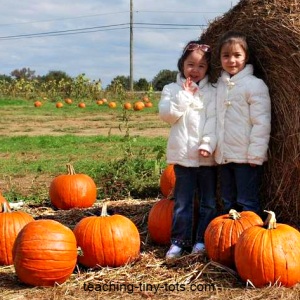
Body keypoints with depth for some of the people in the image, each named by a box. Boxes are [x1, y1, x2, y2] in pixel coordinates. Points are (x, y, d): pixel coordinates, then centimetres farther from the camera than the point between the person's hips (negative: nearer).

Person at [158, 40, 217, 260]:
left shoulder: (212, 92, 4)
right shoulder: (172, 89, 7)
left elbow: (213, 121, -6)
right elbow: (167, 114, -7)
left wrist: (207, 144, -18)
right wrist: (185, 95, -12)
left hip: (207, 156, 0)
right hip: (183, 154, 0)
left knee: (209, 201, 7)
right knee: (182, 201, 6)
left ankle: (203, 239, 18)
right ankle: (180, 240, 15)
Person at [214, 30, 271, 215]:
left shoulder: (255, 85, -9)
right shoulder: (220, 85, 11)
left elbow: (261, 123, -12)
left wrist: (256, 155, -15)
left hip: (246, 158, -7)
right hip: (224, 157, 7)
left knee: (247, 205, -1)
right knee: (228, 204, 15)